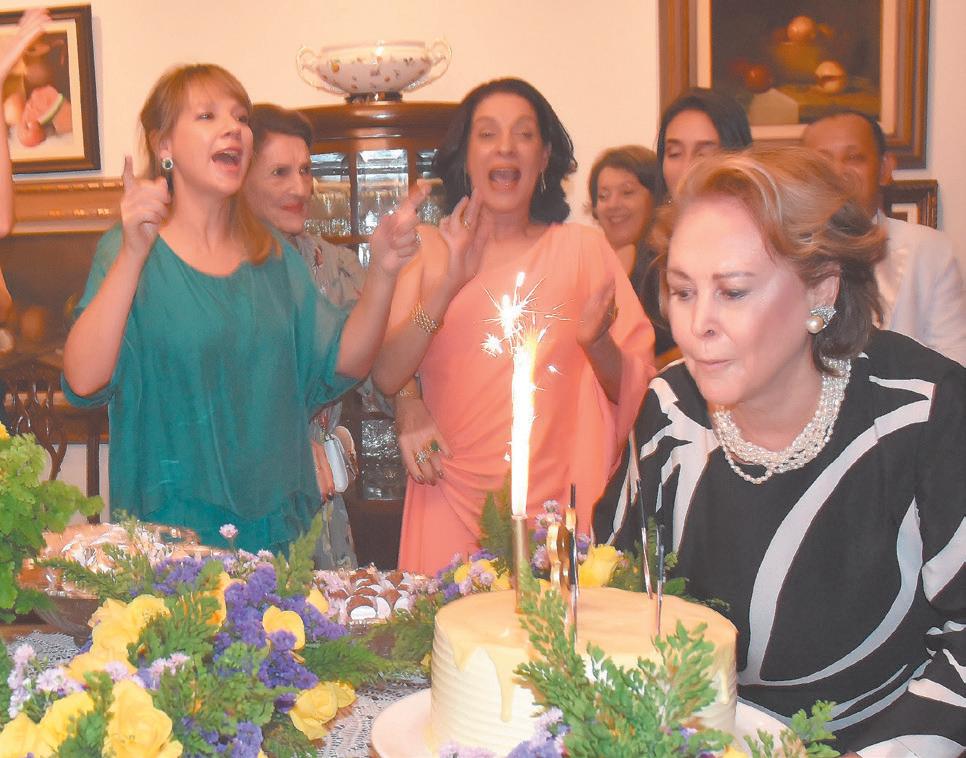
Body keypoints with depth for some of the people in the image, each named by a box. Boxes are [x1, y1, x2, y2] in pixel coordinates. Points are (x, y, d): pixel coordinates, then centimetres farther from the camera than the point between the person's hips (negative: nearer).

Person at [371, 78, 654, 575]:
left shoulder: (583, 246, 6)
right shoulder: (429, 248, 6)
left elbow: (635, 389, 4)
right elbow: (386, 376, -6)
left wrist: (597, 344, -16)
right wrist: (448, 283, -16)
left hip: (561, 498, 1)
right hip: (451, 501, 0)